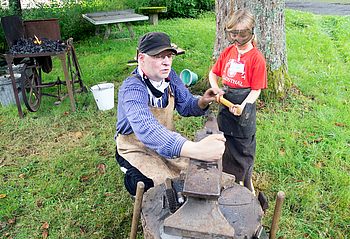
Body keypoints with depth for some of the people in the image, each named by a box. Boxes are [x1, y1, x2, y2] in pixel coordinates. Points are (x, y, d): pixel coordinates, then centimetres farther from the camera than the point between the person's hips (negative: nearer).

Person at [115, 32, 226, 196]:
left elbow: (185, 105, 3)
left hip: (166, 143, 6)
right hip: (137, 150, -6)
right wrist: (195, 149, -64)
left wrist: (202, 102, -23)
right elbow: (146, 129, -50)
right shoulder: (131, 89, -32)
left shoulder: (169, 76, -9)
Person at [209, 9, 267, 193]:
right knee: (226, 143, 17)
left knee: (244, 148, 10)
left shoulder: (256, 58, -13)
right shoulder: (228, 51, 2)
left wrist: (242, 106, -27)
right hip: (226, 104, 5)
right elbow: (213, 73, 11)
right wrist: (217, 90, -7)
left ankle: (246, 183, 32)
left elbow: (256, 90, -13)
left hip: (244, 108, -5)